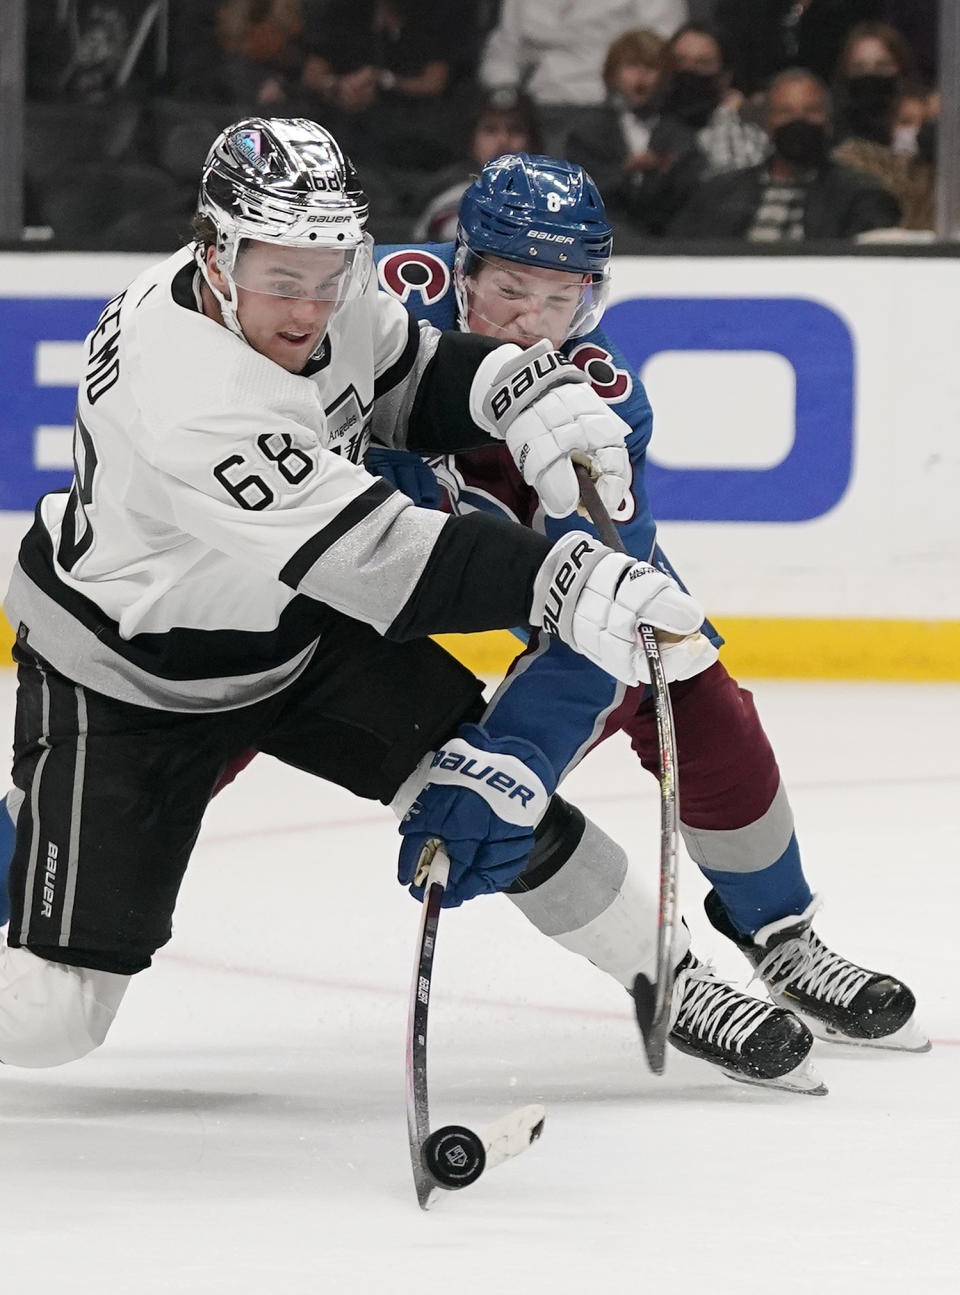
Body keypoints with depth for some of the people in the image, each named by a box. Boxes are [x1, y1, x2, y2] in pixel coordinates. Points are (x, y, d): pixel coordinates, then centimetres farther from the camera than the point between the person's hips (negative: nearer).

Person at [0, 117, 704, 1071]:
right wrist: (561, 582, -49)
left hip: (297, 631, 7)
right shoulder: (188, 394, -38)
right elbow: (373, 558, -41)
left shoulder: (321, 282, -15)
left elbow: (407, 377, 4)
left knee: (501, 782, -3)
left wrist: (519, 388, -19)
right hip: (120, 665, -7)